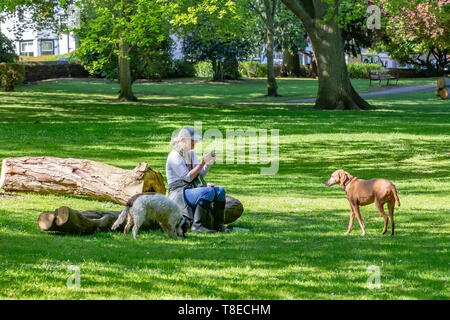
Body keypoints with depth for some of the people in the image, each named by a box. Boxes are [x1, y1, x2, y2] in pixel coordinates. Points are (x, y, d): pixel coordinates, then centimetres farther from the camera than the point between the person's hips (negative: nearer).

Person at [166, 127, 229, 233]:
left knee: (220, 191, -10)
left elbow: (201, 175, 17)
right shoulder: (174, 156, -13)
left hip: (191, 190, 9)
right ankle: (197, 225, -33)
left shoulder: (191, 154, 15)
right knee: (209, 191, -31)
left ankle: (218, 224, -9)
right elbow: (188, 177, -18)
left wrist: (208, 163, 0)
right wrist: (202, 162, -18)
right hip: (179, 194, -9)